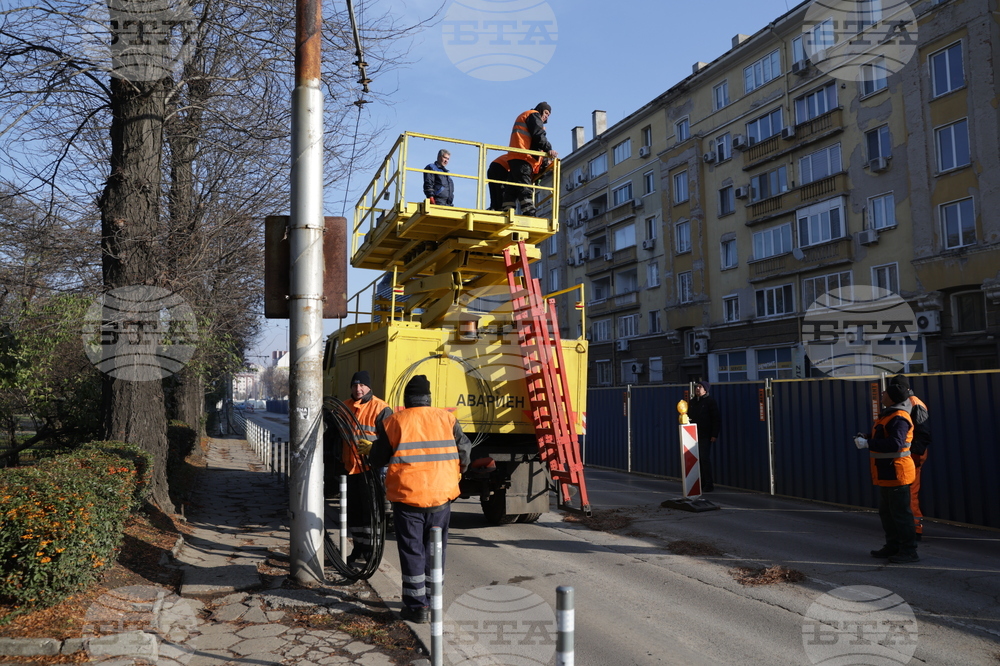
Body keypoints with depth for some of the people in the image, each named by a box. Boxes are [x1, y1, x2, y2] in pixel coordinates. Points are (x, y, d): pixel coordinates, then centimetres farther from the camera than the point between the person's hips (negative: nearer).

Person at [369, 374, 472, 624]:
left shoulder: (393, 422, -4)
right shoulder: (447, 418, 2)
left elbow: (377, 459, 2)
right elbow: (464, 451, 6)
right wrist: (456, 472, 25)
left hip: (407, 496, -2)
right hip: (441, 495, 3)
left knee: (412, 550, 9)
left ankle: (417, 606, 12)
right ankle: (432, 603, 26)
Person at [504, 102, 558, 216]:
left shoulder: (522, 117, 38)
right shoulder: (534, 115, 8)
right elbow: (538, 135, -9)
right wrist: (548, 149, -18)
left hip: (515, 158, 10)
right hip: (523, 157, -10)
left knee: (512, 189, -1)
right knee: (525, 189, -19)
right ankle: (529, 214, -26)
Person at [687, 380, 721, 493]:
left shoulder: (710, 401, -3)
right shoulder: (692, 402, 15)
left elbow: (717, 419, -7)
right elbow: (690, 417, 21)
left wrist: (714, 435, -12)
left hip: (706, 436, -6)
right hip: (695, 436, 6)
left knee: (705, 459, -7)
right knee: (698, 459, 5)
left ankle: (709, 484, 0)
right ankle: (701, 483, 13)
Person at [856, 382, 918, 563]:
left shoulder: (899, 418, -19)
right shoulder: (887, 415, 15)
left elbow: (896, 443, -32)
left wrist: (867, 443, -28)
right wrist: (865, 439, 8)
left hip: (896, 473, -11)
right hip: (886, 474, 11)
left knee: (901, 513, -4)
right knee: (886, 512, 18)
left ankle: (909, 551, 4)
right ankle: (893, 546, 28)